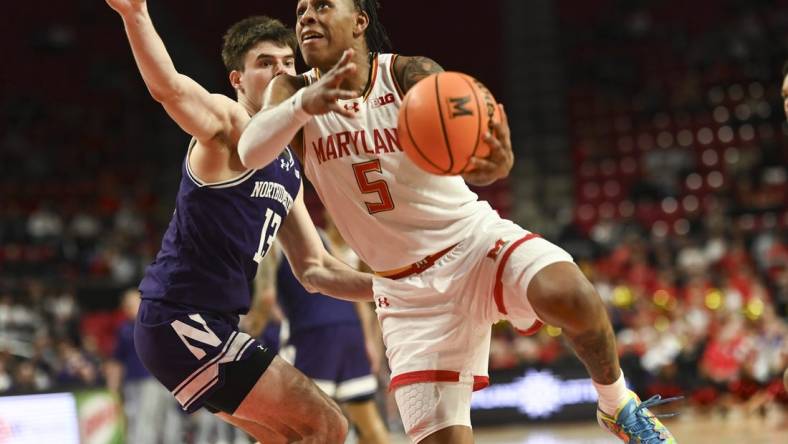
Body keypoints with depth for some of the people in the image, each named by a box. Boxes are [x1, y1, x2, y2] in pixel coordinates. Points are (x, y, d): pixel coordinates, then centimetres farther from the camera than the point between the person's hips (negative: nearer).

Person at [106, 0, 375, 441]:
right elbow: (169, 87, -32)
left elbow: (315, 269, 22)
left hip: (211, 322, 10)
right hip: (182, 319, -10)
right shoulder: (230, 126, -9)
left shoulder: (289, 168, 17)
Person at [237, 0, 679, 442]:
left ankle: (618, 404, -5)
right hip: (409, 292, 2)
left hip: (476, 241, -2)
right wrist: (303, 103, -46)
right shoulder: (292, 91, -4)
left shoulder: (410, 74, -11)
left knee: (571, 298, -32)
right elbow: (251, 152, -25)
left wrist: (495, 163, -55)